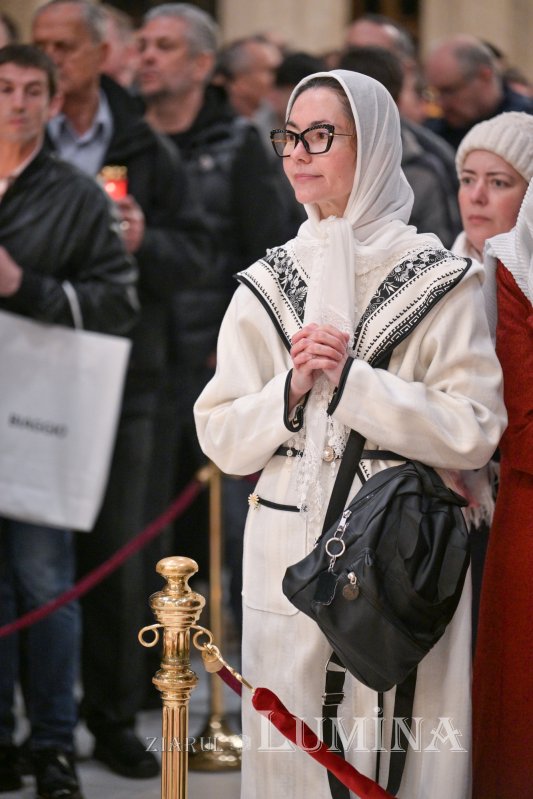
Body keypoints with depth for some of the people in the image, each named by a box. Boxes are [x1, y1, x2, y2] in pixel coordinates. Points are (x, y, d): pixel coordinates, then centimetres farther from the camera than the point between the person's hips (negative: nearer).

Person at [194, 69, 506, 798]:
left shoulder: (440, 281, -1)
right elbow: (220, 438, 8)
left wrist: (351, 381, -13)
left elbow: (475, 431, -9)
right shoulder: (268, 284, 9)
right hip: (290, 555, 3)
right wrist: (290, 392, -10)